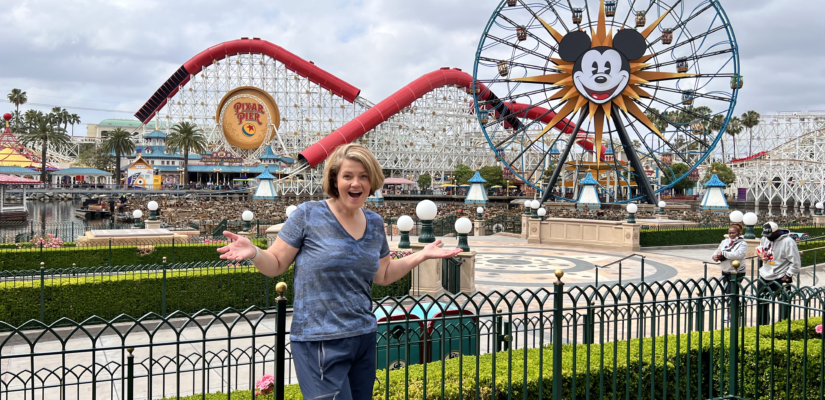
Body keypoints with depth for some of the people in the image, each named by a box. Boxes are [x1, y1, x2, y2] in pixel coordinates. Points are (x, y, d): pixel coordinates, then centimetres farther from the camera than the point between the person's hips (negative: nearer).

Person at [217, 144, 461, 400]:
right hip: (320, 342, -6)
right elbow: (275, 265, -3)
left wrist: (422, 255, 12)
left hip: (364, 337, 6)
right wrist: (253, 252, -23)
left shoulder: (375, 223, 9)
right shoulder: (309, 215, -7)